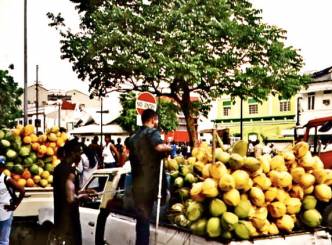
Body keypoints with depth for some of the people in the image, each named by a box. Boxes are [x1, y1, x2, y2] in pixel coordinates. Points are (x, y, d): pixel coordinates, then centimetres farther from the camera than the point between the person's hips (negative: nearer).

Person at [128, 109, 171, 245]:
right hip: (150, 183, -7)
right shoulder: (152, 132, -7)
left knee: (142, 219, 12)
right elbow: (159, 147, -29)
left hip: (138, 185, 8)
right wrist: (169, 148, -8)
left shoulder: (134, 137, 19)